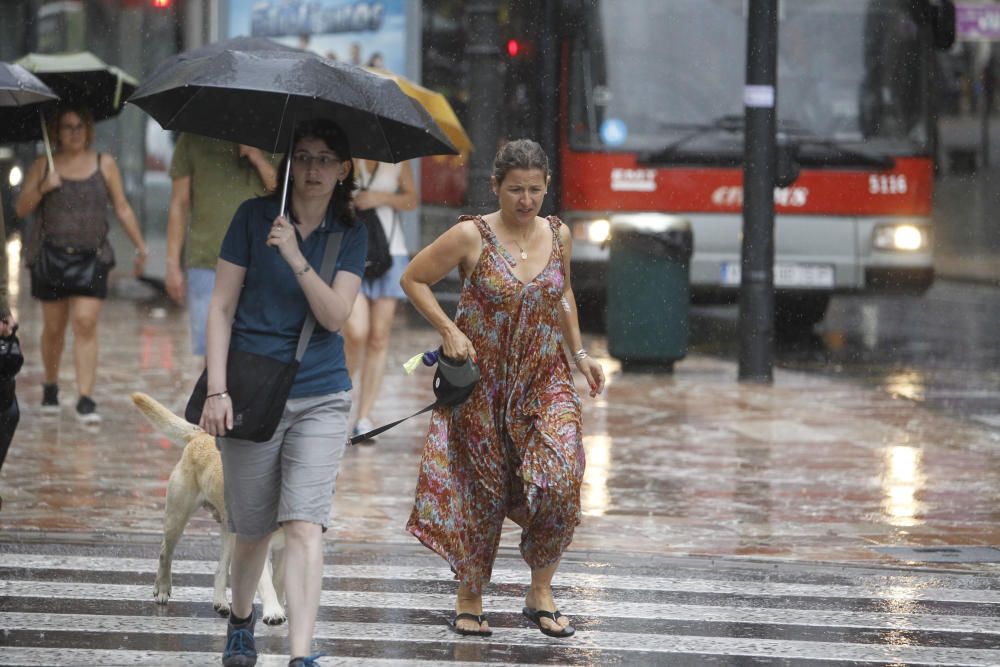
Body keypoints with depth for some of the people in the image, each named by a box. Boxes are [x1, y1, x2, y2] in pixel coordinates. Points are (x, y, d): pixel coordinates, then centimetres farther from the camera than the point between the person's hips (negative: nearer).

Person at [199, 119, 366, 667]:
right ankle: (241, 621, 37)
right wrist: (217, 389, -9)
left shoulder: (350, 236, 5)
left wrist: (296, 259, -21)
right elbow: (221, 307, -1)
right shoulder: (254, 217, -1)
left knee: (304, 524, -14)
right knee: (252, 529, 9)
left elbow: (335, 316, -6)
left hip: (321, 398, 0)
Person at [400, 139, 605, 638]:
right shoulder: (472, 236, -10)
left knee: (561, 479, -15)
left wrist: (579, 353, 14)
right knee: (481, 491, 3)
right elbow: (413, 279, -1)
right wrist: (448, 330, -11)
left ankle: (540, 592, 0)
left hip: (545, 380, 3)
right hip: (482, 381, -3)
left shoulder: (558, 235, 3)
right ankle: (470, 601, 20)